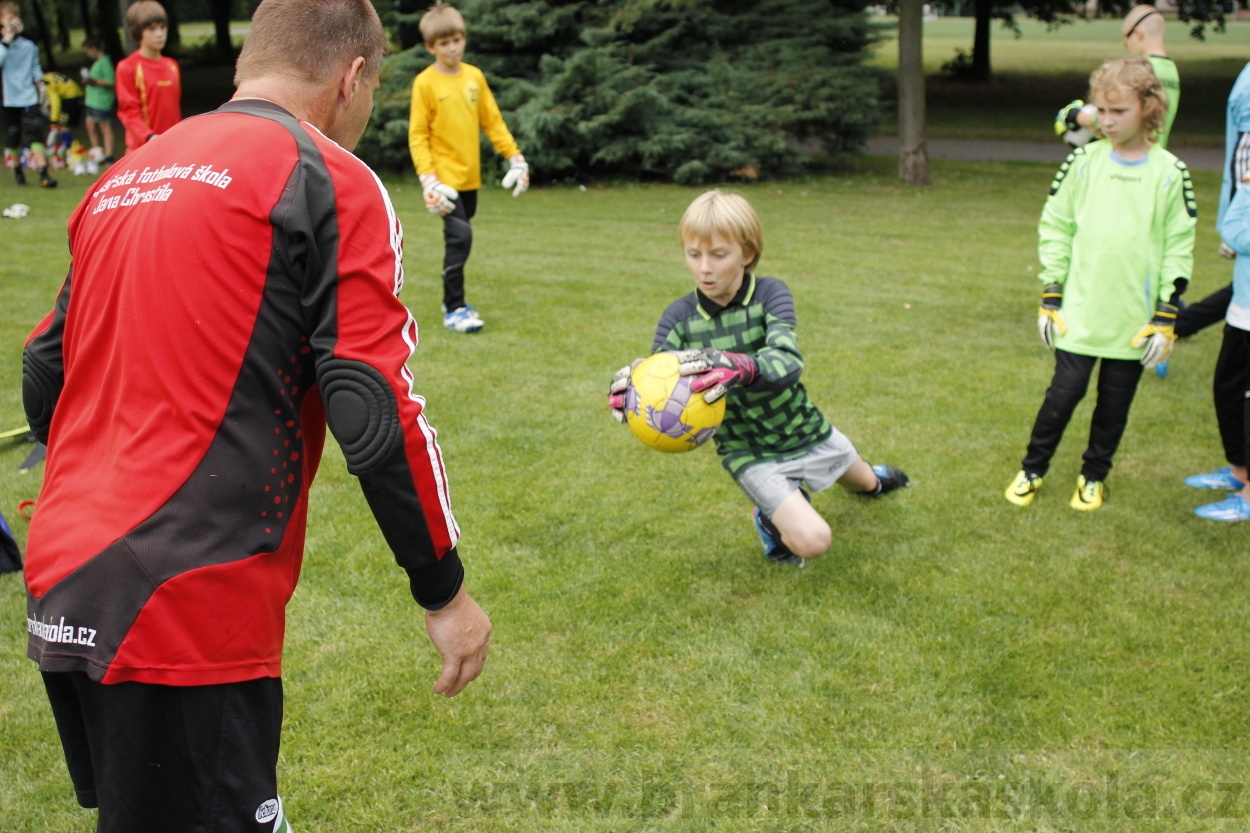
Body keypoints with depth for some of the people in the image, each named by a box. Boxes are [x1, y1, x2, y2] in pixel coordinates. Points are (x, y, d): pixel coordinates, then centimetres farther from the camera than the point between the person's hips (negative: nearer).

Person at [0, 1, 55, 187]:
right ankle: (17, 171, 25)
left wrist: (41, 88, 11)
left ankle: (43, 174, -13)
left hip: (29, 99, 0)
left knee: (36, 136, -10)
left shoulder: (29, 46, 6)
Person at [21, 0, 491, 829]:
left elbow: (43, 382, 19)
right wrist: (446, 590, -3)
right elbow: (377, 413, -13)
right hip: (187, 612, -7)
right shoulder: (330, 179, -6)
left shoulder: (124, 177, 16)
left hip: (62, 595, 8)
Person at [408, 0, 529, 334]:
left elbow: (492, 120, 13)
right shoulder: (425, 82, -7)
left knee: (458, 238, 14)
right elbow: (417, 134, -8)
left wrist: (514, 156, 7)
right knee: (460, 236, -15)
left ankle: (453, 299, 29)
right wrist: (427, 177, -17)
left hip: (470, 176, 5)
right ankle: (454, 309, -7)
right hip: (445, 177, -5)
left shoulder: (474, 76, 6)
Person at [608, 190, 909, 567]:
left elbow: (788, 360, -36)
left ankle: (872, 479, 68)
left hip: (808, 431, 2)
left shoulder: (770, 293, -19)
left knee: (868, 484, 29)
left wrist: (740, 368, -59)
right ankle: (772, 519, 13)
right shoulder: (678, 318, -16)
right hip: (749, 453, -2)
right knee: (812, 541, -21)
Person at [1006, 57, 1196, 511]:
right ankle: (1032, 469, 21)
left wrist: (1165, 319, -2)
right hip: (1079, 314, 0)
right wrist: (1050, 298, 1)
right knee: (1064, 394, 2)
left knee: (1115, 404, 10)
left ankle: (1094, 477, 29)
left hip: (1135, 320, 0)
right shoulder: (1084, 162, 0)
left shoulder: (1170, 174, -2)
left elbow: (1179, 249, 1)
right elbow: (1054, 227, 5)